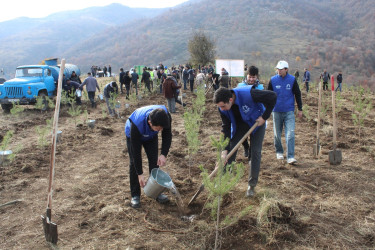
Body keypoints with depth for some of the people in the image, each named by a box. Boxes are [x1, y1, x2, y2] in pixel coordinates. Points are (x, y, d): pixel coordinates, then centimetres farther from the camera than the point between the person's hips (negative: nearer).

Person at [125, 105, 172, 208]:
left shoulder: (166, 116, -38)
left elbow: (167, 136, -19)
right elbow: (136, 150, -35)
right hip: (133, 135, -3)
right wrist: (140, 174, -30)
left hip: (151, 136, 3)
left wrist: (163, 154, -34)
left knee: (154, 161, -1)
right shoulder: (136, 125, -46)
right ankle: (135, 195, 5)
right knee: (134, 163, -7)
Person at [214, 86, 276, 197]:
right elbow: (226, 128, -17)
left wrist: (264, 117, -25)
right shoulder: (222, 108, -24)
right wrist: (225, 150, -22)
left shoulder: (248, 94, -40)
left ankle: (252, 185, 7)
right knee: (231, 149, -4)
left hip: (257, 122, -3)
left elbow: (272, 96, -29)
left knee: (256, 152, -6)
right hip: (239, 124, 3)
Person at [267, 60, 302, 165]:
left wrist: (300, 109, 8)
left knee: (290, 134, -10)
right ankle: (279, 152, 32)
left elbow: (297, 94, 7)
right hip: (276, 111, 1)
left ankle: (290, 157, -8)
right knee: (277, 134, 11)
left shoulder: (292, 80, -1)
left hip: (289, 111, -1)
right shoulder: (273, 80, -1)